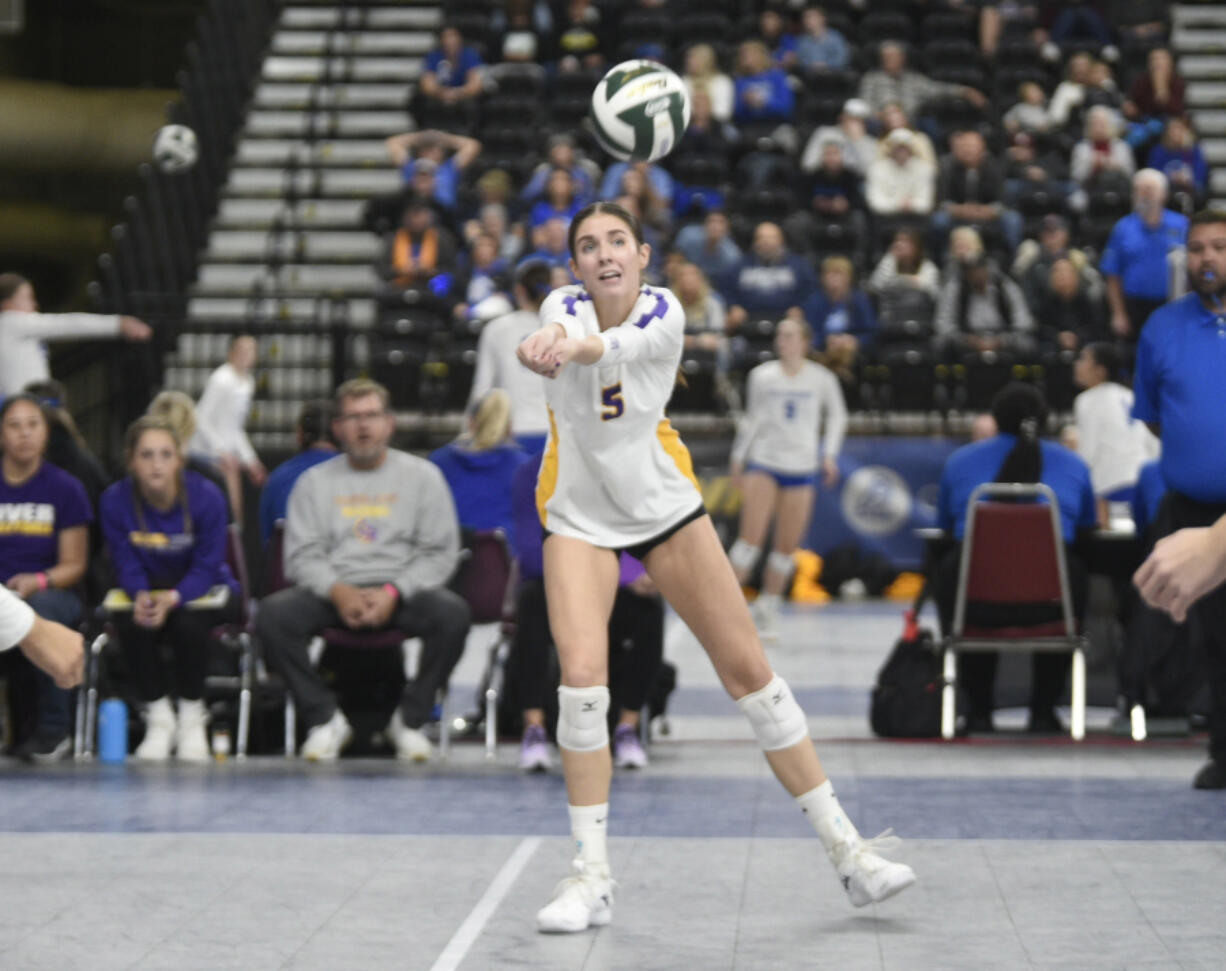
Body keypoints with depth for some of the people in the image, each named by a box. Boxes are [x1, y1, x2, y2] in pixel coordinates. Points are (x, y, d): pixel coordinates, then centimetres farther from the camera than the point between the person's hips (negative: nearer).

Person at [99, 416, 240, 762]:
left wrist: (172, 599, -37)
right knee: (131, 624, -31)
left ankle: (192, 717, -11)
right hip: (149, 589, 2)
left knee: (187, 624, -34)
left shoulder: (206, 496, -20)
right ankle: (159, 717, -11)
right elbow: (127, 565, -11)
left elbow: (206, 568, -18)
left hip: (202, 591, -2)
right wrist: (142, 597, -34)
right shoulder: (115, 500, -14)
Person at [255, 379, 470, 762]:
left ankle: (410, 719, -13)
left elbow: (440, 554, 2)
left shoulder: (422, 475, 10)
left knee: (452, 612, -33)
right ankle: (325, 717, -13)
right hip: (332, 591, 1)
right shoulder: (315, 481, 14)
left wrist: (393, 592, -15)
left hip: (403, 591, -1)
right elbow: (301, 555, 5)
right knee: (272, 613, -28)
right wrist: (338, 592, -16)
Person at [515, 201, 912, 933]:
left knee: (749, 669, 0)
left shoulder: (664, 314, -13)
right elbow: (561, 335, -38)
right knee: (582, 673, -19)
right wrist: (550, 341, -64)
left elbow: (612, 344, -36)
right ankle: (592, 878, -8)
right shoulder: (564, 307, -12)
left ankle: (847, 851, 8)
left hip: (666, 502, 1)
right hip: (580, 515, 0)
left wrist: (569, 347, -60)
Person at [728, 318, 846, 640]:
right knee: (751, 536, -14)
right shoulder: (761, 376, 3)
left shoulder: (821, 378, 0)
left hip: (802, 468, 1)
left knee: (787, 546, 1)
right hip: (764, 462, -1)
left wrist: (830, 453, 4)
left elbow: (837, 415, 14)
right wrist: (738, 457, 12)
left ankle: (767, 608, 13)